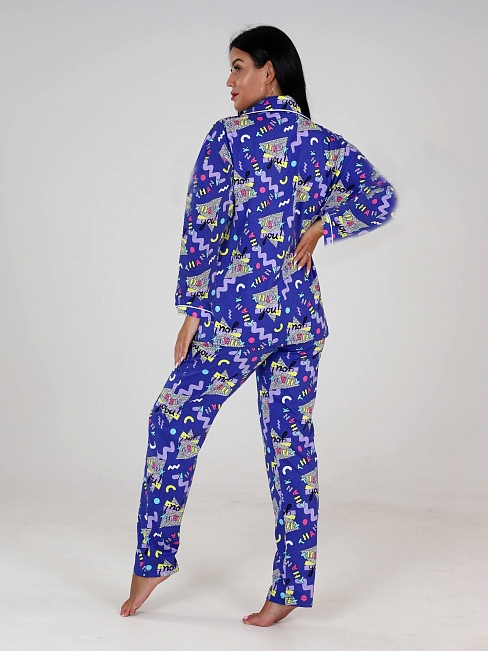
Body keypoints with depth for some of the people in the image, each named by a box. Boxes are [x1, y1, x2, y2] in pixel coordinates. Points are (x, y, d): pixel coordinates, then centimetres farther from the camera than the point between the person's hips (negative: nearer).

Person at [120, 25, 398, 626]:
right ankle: (290, 589, 14)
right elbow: (381, 198, -3)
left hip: (237, 312, -5)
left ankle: (153, 560, 19)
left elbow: (201, 231, -7)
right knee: (293, 443, 8)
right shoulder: (323, 142, 7)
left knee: (174, 420, 12)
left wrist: (192, 312, -2)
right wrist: (318, 229, 0)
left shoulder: (227, 137, -6)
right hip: (301, 314, 5)